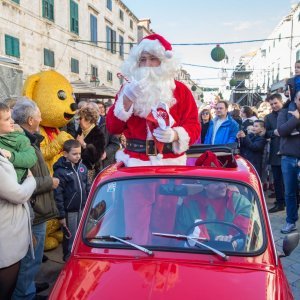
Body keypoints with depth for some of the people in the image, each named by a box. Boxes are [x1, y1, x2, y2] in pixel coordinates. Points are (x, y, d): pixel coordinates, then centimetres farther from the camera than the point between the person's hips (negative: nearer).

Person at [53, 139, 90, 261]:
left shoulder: (82, 167, 2)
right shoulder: (60, 171, -16)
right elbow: (58, 195, -15)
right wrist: (61, 215, -13)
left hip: (83, 208, 6)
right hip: (69, 211, -6)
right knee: (71, 237, 8)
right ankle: (69, 259, 28)